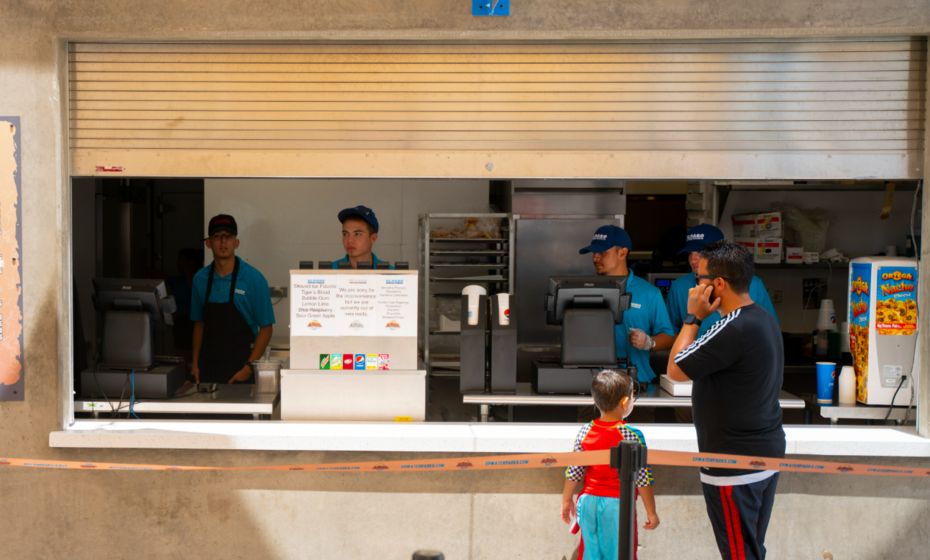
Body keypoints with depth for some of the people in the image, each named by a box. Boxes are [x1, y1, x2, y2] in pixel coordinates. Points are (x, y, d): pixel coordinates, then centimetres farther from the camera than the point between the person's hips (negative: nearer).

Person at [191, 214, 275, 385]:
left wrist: (249, 367, -12)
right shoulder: (200, 279, 6)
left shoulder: (254, 279, -6)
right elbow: (199, 323, 15)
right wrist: (195, 364, 8)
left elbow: (265, 327, -5)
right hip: (207, 368, 3)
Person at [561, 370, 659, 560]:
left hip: (588, 502, 4)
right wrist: (651, 512, 0)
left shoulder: (584, 432, -1)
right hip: (618, 504, -4)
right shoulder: (632, 436, -13)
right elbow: (642, 477, -10)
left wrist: (566, 501, 18)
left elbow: (574, 472, 4)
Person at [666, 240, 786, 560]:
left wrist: (693, 318, -9)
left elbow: (675, 370, -14)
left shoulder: (733, 330, -25)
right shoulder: (765, 319, 8)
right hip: (768, 454, 10)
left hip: (736, 467, -10)